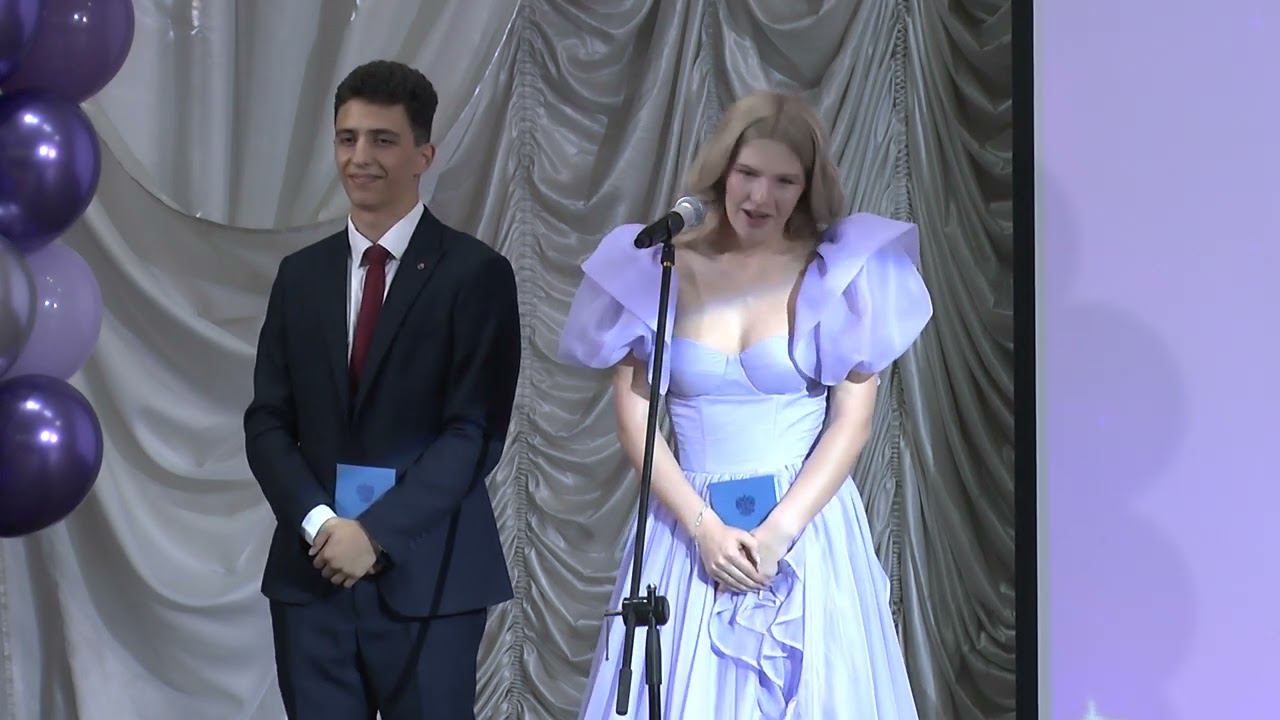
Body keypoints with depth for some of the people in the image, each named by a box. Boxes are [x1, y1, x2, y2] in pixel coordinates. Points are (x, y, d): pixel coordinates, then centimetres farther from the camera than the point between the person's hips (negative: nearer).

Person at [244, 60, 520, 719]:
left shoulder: (476, 273, -3)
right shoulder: (301, 275, 11)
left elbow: (476, 431, -9)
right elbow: (267, 421, 8)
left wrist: (376, 532, -14)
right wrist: (317, 522, -8)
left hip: (428, 575, -3)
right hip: (312, 570, 4)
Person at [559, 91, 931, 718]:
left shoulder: (835, 272, 0)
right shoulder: (662, 268, 2)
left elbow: (852, 419, -3)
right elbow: (634, 415, 0)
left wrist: (778, 532, -12)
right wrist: (703, 526, -10)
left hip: (807, 522, -1)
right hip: (687, 524, 1)